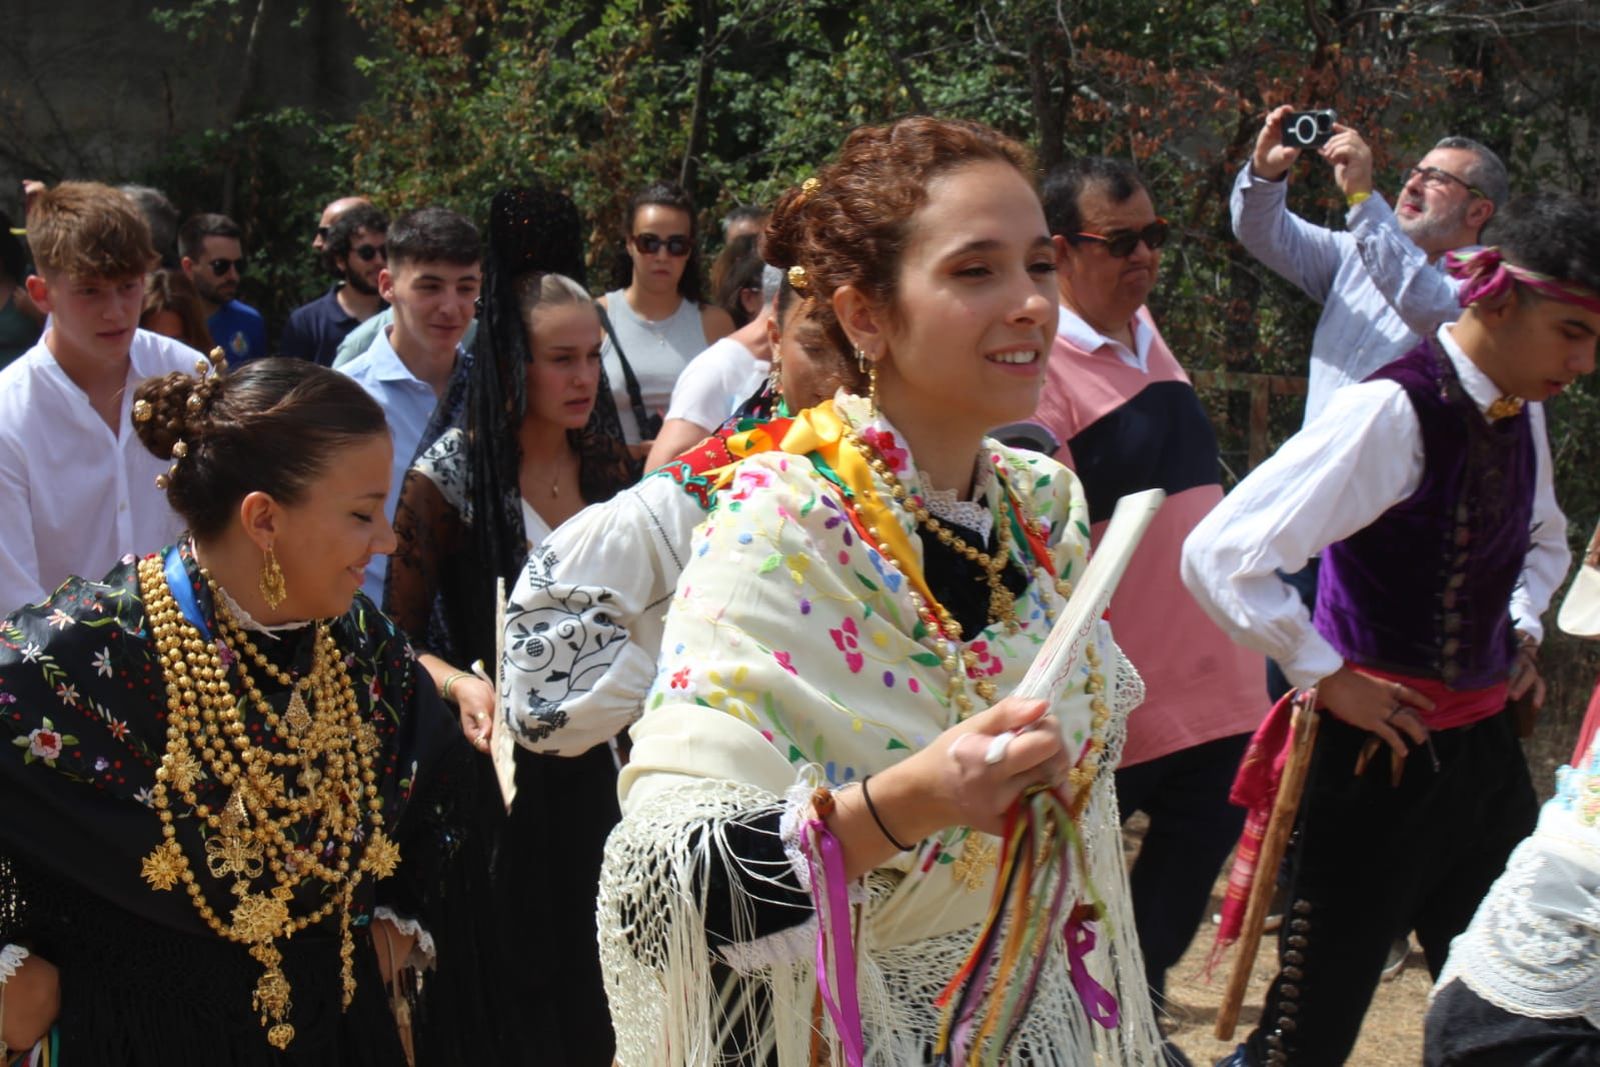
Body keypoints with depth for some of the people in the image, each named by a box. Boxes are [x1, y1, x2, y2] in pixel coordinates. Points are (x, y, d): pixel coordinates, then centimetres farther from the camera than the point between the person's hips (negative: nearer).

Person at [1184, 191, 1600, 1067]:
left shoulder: (1521, 414, 6)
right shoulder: (1392, 412, -20)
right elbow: (1221, 555, -26)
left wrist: (1522, 629, 10)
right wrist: (1328, 678, -17)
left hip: (1485, 749, 8)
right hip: (1384, 755, -8)